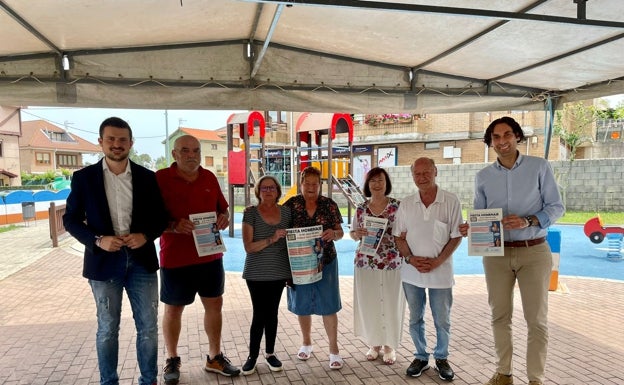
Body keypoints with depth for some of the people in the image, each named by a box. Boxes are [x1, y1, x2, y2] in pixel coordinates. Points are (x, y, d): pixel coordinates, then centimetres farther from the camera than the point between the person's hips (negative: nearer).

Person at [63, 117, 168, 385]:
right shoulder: (84, 177, -1)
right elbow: (71, 219, 1)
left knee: (148, 326, 8)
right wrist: (97, 240, -15)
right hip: (104, 261, -1)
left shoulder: (147, 177, 2)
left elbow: (161, 217, 6)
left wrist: (146, 235, -13)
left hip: (141, 260, 1)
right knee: (107, 328, 11)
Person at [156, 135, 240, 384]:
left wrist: (224, 217, -8)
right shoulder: (160, 178, -9)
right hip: (176, 258, -4)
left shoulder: (209, 178, 6)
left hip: (211, 255, 5)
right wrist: (174, 226, -27)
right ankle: (172, 360, 30)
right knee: (173, 308, 10)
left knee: (215, 304, 11)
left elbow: (222, 209, 15)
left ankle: (215, 357, 28)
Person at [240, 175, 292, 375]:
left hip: (279, 271, 3)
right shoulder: (250, 213, -6)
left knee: (272, 313, 12)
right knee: (259, 314, 1)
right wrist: (272, 239, -24)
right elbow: (248, 246, -12)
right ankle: (253, 355, 19)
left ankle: (270, 352, 28)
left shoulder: (286, 212, 4)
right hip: (257, 273, -3)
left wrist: (292, 269, 6)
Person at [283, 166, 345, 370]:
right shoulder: (291, 204, -2)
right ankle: (307, 343, 35)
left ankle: (334, 349, 16)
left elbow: (340, 232, 3)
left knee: (328, 305, 2)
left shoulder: (329, 205, -1)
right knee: (302, 304, 13)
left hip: (325, 261, -1)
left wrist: (333, 233, -19)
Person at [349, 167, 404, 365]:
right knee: (369, 304, 9)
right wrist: (357, 234, -10)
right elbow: (352, 233, 11)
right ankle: (374, 343, 29)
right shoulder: (361, 208, 4)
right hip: (366, 264, 2)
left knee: (391, 304, 7)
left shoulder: (398, 206, -4)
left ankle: (389, 345, 26)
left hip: (392, 264, -2)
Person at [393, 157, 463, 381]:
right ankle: (421, 357, 30)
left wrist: (437, 261, -14)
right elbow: (399, 236, 5)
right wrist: (410, 258, -11)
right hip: (412, 272, 2)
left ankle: (441, 359, 30)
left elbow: (456, 236, -6)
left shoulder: (451, 202, -7)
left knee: (442, 321, 10)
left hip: (441, 271, -2)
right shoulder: (406, 204, 1)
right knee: (415, 319, 13)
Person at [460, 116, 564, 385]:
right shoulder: (483, 176, 5)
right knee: (500, 315, 10)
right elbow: (479, 215, 9)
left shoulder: (539, 167, -2)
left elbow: (556, 207, -3)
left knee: (536, 319, 4)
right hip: (496, 253, 2)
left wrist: (527, 221, -20)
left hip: (534, 252, -2)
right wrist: (470, 228, -14)